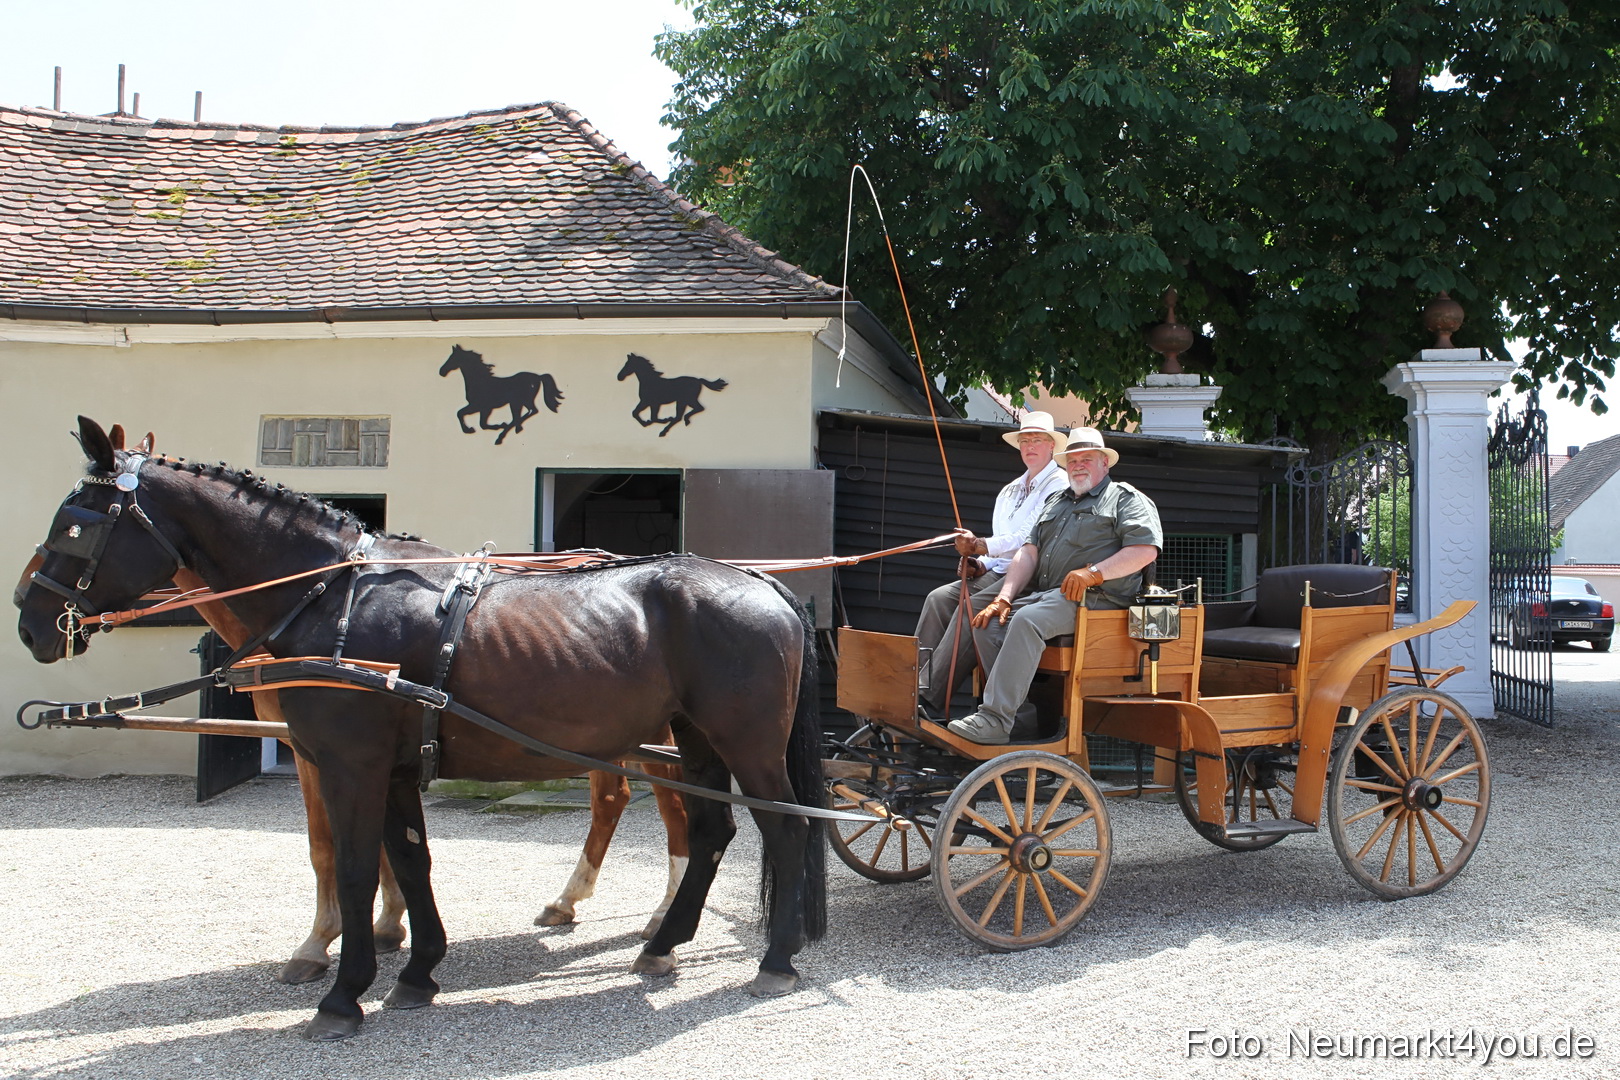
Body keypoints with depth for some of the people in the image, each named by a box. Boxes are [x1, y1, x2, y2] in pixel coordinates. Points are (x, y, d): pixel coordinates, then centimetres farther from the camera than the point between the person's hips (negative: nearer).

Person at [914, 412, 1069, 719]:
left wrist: (979, 546, -15)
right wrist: (979, 564, 5)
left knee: (973, 606, -29)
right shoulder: (1009, 491, 25)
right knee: (939, 598, -12)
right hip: (996, 573, 9)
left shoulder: (1059, 485, -3)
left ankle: (932, 702, -32)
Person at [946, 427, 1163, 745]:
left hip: (1096, 597, -8)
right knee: (988, 624, -13)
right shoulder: (1056, 502, 29)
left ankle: (995, 720, -36)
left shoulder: (1126, 499, 8)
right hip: (1045, 595, 8)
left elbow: (1146, 549, -8)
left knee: (1027, 620, -32)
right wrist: (1003, 598, 4)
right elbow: (1029, 553, 20)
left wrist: (1093, 572, -18)